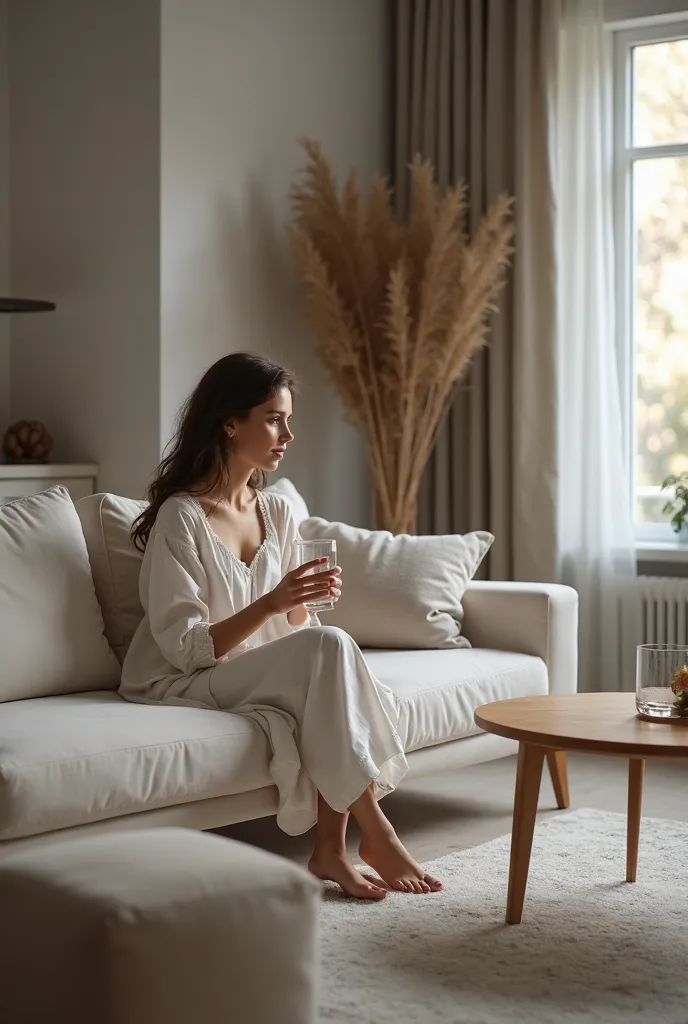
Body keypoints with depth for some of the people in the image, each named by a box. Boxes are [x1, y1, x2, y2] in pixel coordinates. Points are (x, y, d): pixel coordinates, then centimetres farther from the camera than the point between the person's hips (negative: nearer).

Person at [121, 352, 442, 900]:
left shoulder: (278, 511, 7)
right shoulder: (181, 517, -15)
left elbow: (294, 626, 10)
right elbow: (185, 649, -18)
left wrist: (303, 602, -13)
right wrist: (270, 603, -27)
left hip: (263, 674, 7)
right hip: (180, 686, -7)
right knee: (329, 646, -28)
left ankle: (331, 848, -21)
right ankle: (376, 831, -21)